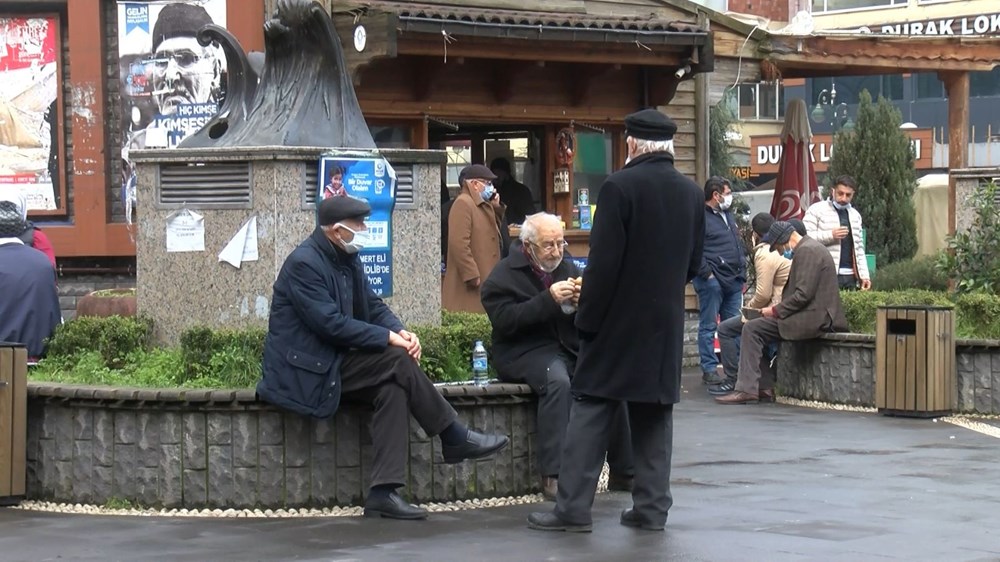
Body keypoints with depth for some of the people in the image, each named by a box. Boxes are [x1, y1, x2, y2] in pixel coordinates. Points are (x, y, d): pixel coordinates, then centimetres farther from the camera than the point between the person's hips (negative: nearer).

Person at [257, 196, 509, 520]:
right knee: (397, 361, -21)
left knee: (392, 387, -17)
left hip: (334, 361, 9)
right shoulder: (304, 263, -18)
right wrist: (389, 338, -20)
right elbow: (331, 324, -24)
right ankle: (455, 439, -8)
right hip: (306, 369, -9)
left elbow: (373, 307, 14)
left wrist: (401, 331, -8)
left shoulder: (345, 259, 10)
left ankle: (383, 492, -22)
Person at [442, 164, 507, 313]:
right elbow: (459, 244, -22)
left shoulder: (482, 205, 19)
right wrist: (472, 275, -25)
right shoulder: (463, 203, -13)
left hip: (485, 278, 10)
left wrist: (496, 207, 14)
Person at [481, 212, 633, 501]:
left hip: (570, 348, 6)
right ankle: (552, 476, -37)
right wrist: (549, 300, -22)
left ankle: (623, 472, -11)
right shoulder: (504, 275, 0)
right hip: (526, 352, -5)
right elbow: (504, 320, -16)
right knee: (558, 381, -36)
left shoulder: (568, 268, 17)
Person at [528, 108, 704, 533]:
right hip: (667, 323, 5)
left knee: (590, 413, -1)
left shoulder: (619, 187, -13)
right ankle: (651, 508, 10)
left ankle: (573, 507, -3)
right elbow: (694, 263, 12)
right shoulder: (691, 193, 6)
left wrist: (587, 319, -9)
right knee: (654, 414, 10)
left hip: (619, 321, -5)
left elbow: (603, 261, -15)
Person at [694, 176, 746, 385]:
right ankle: (709, 370, 0)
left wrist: (742, 275, 19)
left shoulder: (729, 216, 20)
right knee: (708, 326, -2)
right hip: (713, 281, -8)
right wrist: (707, 273, -17)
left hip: (733, 281, 8)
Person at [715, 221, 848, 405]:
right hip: (818, 318, 11)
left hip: (812, 318, -11)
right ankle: (765, 384, 16)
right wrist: (779, 309, 13)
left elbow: (803, 294, -21)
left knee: (752, 329, -11)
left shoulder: (806, 251, -14)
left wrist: (776, 311, -12)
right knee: (757, 330, 18)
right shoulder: (810, 247, 19)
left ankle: (747, 389, -14)